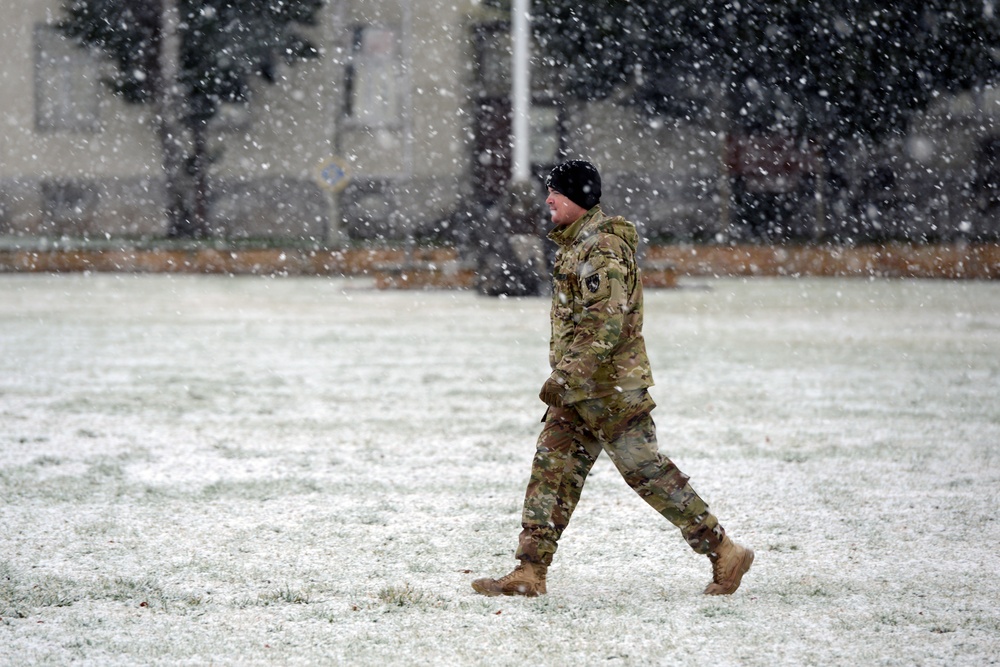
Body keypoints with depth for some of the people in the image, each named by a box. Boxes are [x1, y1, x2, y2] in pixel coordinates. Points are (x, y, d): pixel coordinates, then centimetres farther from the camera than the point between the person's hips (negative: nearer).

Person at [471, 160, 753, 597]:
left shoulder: (602, 247, -17)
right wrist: (566, 378, 24)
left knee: (645, 469, -6)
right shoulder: (574, 244, 15)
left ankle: (723, 552, 3)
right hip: (581, 388, 10)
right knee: (552, 470, 5)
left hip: (609, 385, -10)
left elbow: (607, 324, -25)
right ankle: (529, 573, 5)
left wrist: (567, 379, -26)